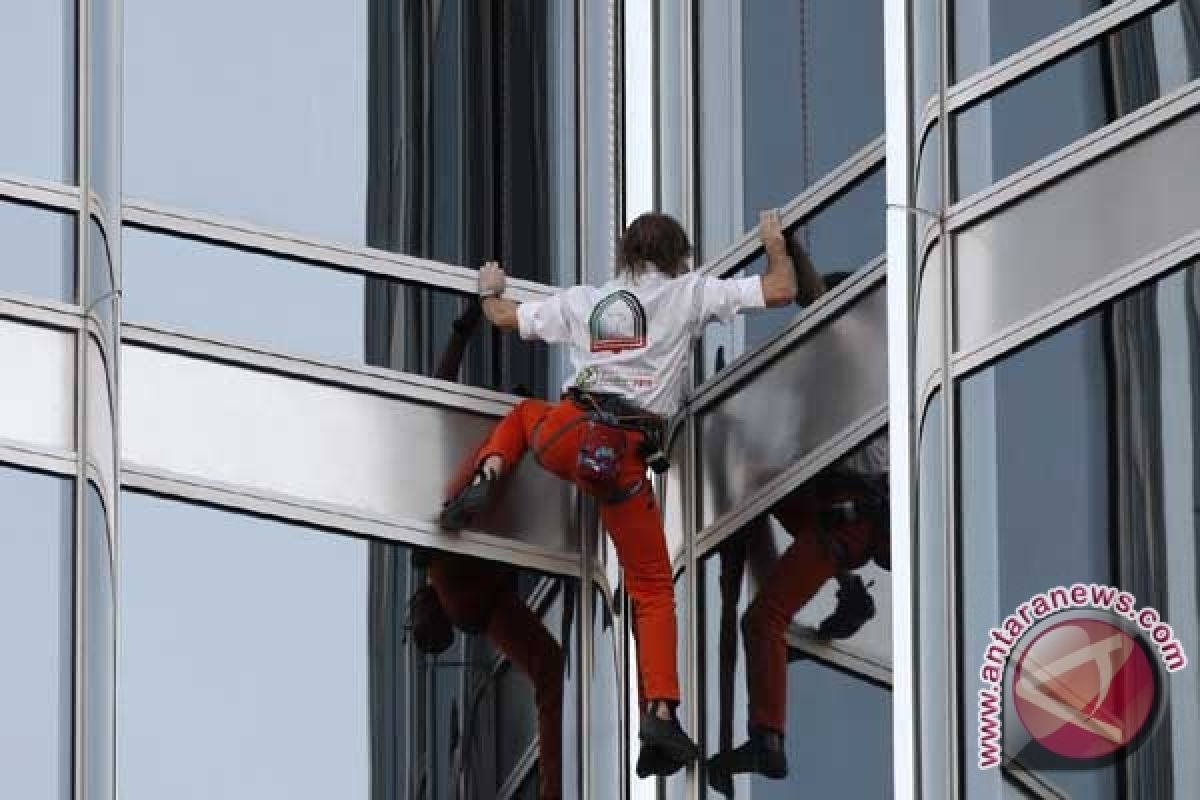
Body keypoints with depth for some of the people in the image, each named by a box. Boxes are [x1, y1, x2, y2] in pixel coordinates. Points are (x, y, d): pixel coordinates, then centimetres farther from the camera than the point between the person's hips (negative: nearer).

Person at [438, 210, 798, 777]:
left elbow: (504, 318, 27)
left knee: (523, 414, 40)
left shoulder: (583, 300, 15)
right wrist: (775, 243, 26)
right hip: (625, 460, -2)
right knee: (653, 589, 10)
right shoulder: (689, 293, 7)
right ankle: (660, 712, -9)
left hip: (565, 439, 2)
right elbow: (781, 292, 6)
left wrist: (489, 291, 49)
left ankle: (486, 479, 11)